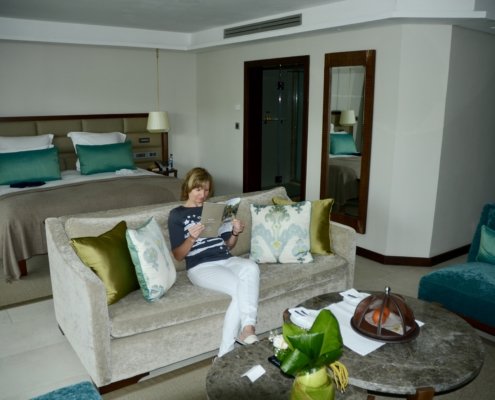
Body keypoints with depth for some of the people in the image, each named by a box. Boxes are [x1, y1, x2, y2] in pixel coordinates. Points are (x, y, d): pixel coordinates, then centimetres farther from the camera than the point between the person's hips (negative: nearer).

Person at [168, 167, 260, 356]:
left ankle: (246, 329, -34)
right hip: (200, 267, -4)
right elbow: (178, 255, 0)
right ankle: (225, 353, -23)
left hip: (226, 260, 4)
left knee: (251, 267, -32)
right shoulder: (177, 215, 5)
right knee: (240, 288, -30)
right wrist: (192, 237, -19)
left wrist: (236, 233, -2)